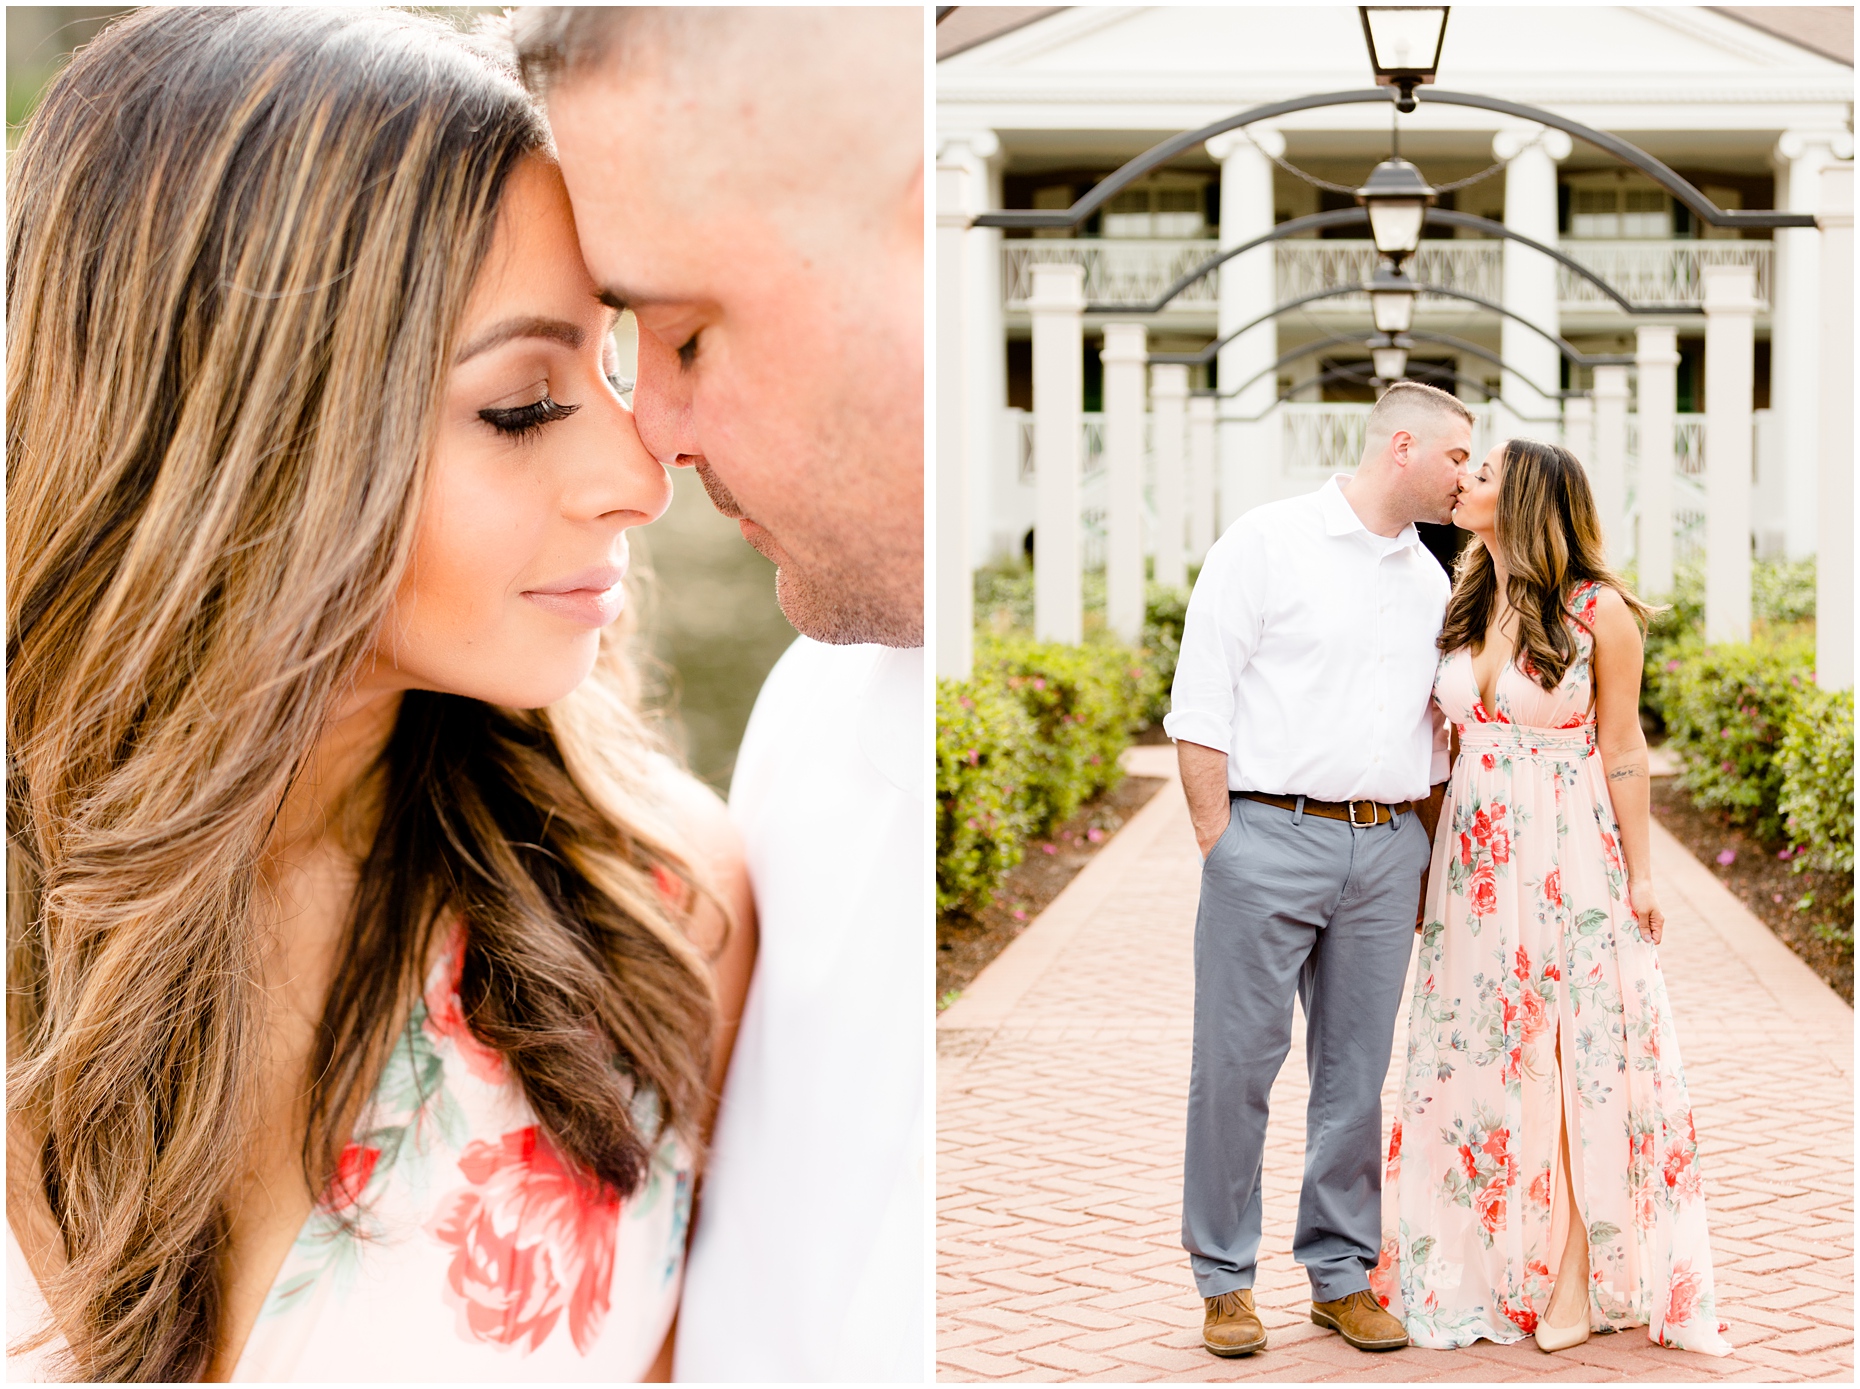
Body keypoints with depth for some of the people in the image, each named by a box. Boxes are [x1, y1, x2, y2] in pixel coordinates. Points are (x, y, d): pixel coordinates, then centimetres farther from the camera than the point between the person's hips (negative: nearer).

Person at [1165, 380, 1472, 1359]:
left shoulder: (1431, 582, 16)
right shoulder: (1268, 543, -3)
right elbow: (1199, 707, -6)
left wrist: (1424, 858, 14)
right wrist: (1217, 841, -9)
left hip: (1386, 849, 5)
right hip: (1271, 835, -5)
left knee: (1357, 1072, 8)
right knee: (1237, 1065, -1)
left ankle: (1341, 1274, 18)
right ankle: (1225, 1280, 9)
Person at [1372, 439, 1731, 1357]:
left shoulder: (1600, 612, -8)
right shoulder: (1462, 609, 7)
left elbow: (1623, 750, -4)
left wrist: (1640, 876, -3)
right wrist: (1424, 860, 11)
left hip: (1573, 861, -5)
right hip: (1477, 863, 5)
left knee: (1578, 1062, 0)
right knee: (1476, 1064, 7)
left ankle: (1574, 1281, 11)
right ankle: (1481, 1271, 18)